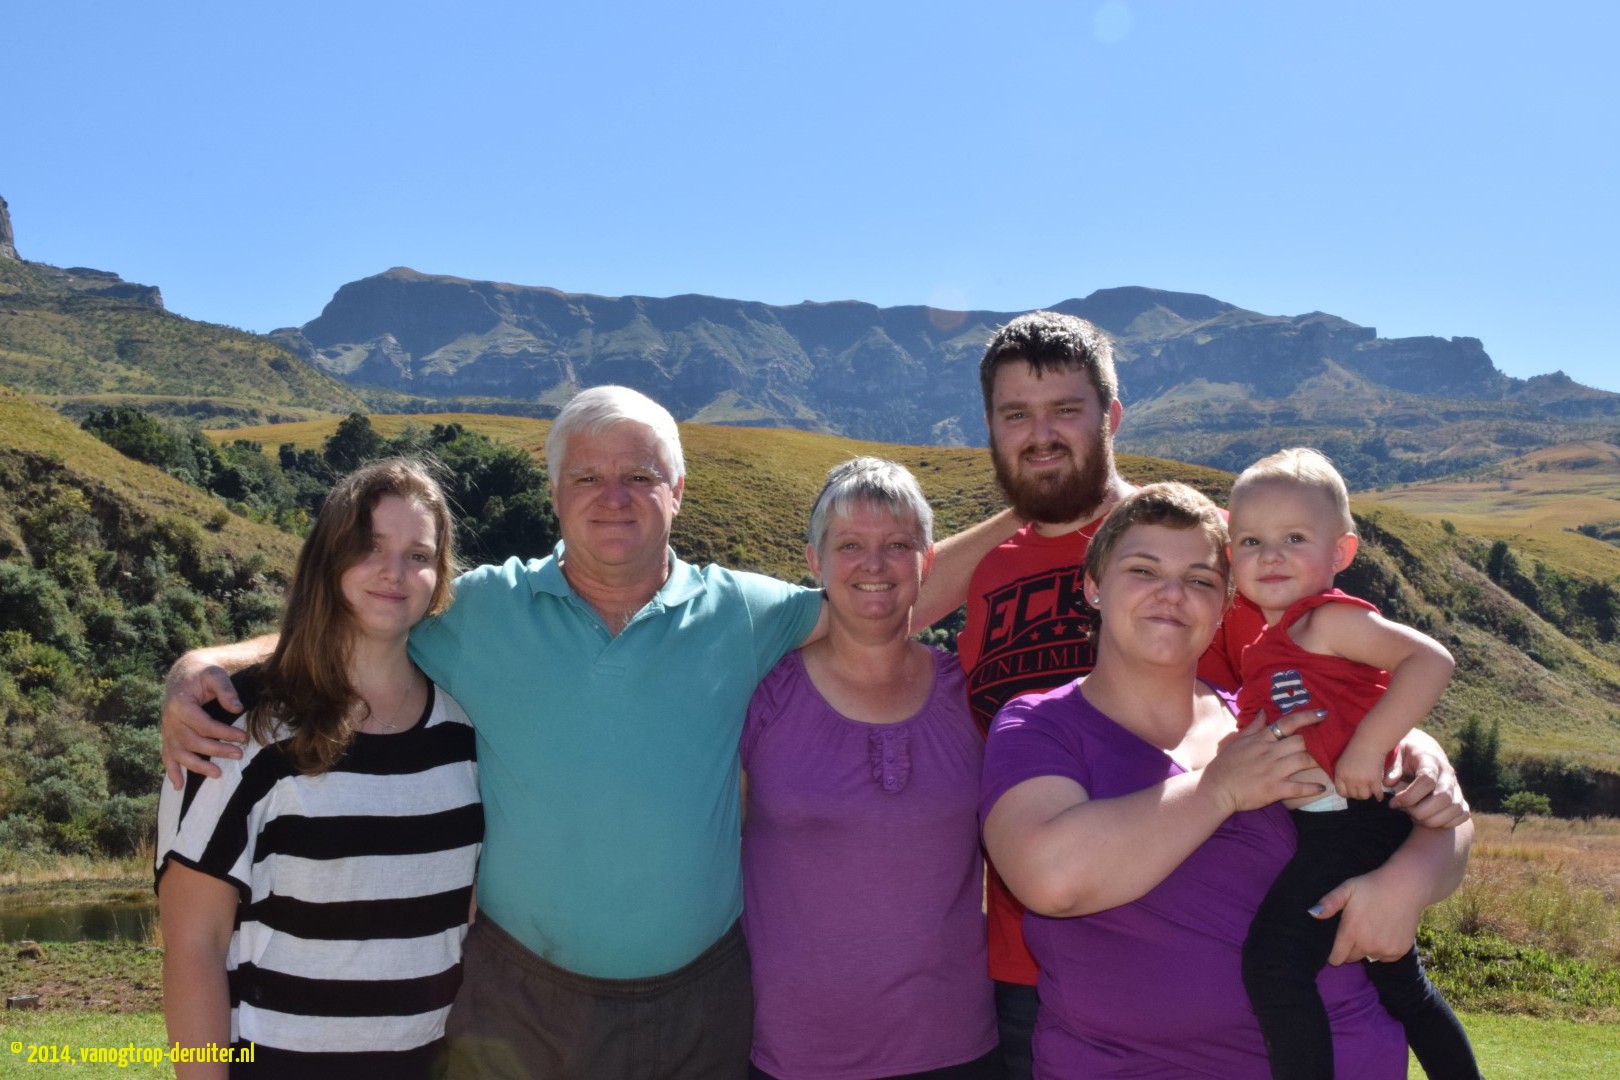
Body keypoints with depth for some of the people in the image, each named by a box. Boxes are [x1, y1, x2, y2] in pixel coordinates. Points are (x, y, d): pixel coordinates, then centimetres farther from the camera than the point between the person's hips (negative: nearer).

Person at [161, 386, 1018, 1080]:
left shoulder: (741, 614, -2)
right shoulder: (482, 610, -1)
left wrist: (1035, 515, -4)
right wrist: (207, 663, -13)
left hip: (699, 1009, 1)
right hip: (519, 1000, 0)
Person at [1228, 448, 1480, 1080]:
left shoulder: (1329, 619, -11)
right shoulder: (1269, 638, 15)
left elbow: (1430, 660, -23)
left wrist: (1368, 747, -27)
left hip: (1345, 827, -11)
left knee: (1274, 960, -21)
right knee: (1401, 985, 24)